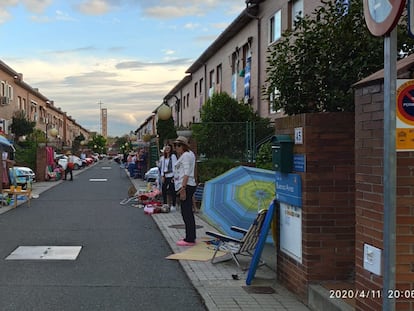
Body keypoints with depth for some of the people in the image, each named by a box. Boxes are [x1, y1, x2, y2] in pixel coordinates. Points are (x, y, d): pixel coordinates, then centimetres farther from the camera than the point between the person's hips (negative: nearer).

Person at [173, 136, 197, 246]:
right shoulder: (189, 154, 19)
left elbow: (187, 173, -22)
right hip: (186, 187, 11)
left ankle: (190, 239, -6)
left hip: (186, 187, -11)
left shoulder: (186, 155, -12)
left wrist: (183, 188, -25)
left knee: (186, 213, -9)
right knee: (188, 213, 15)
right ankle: (191, 237, 22)